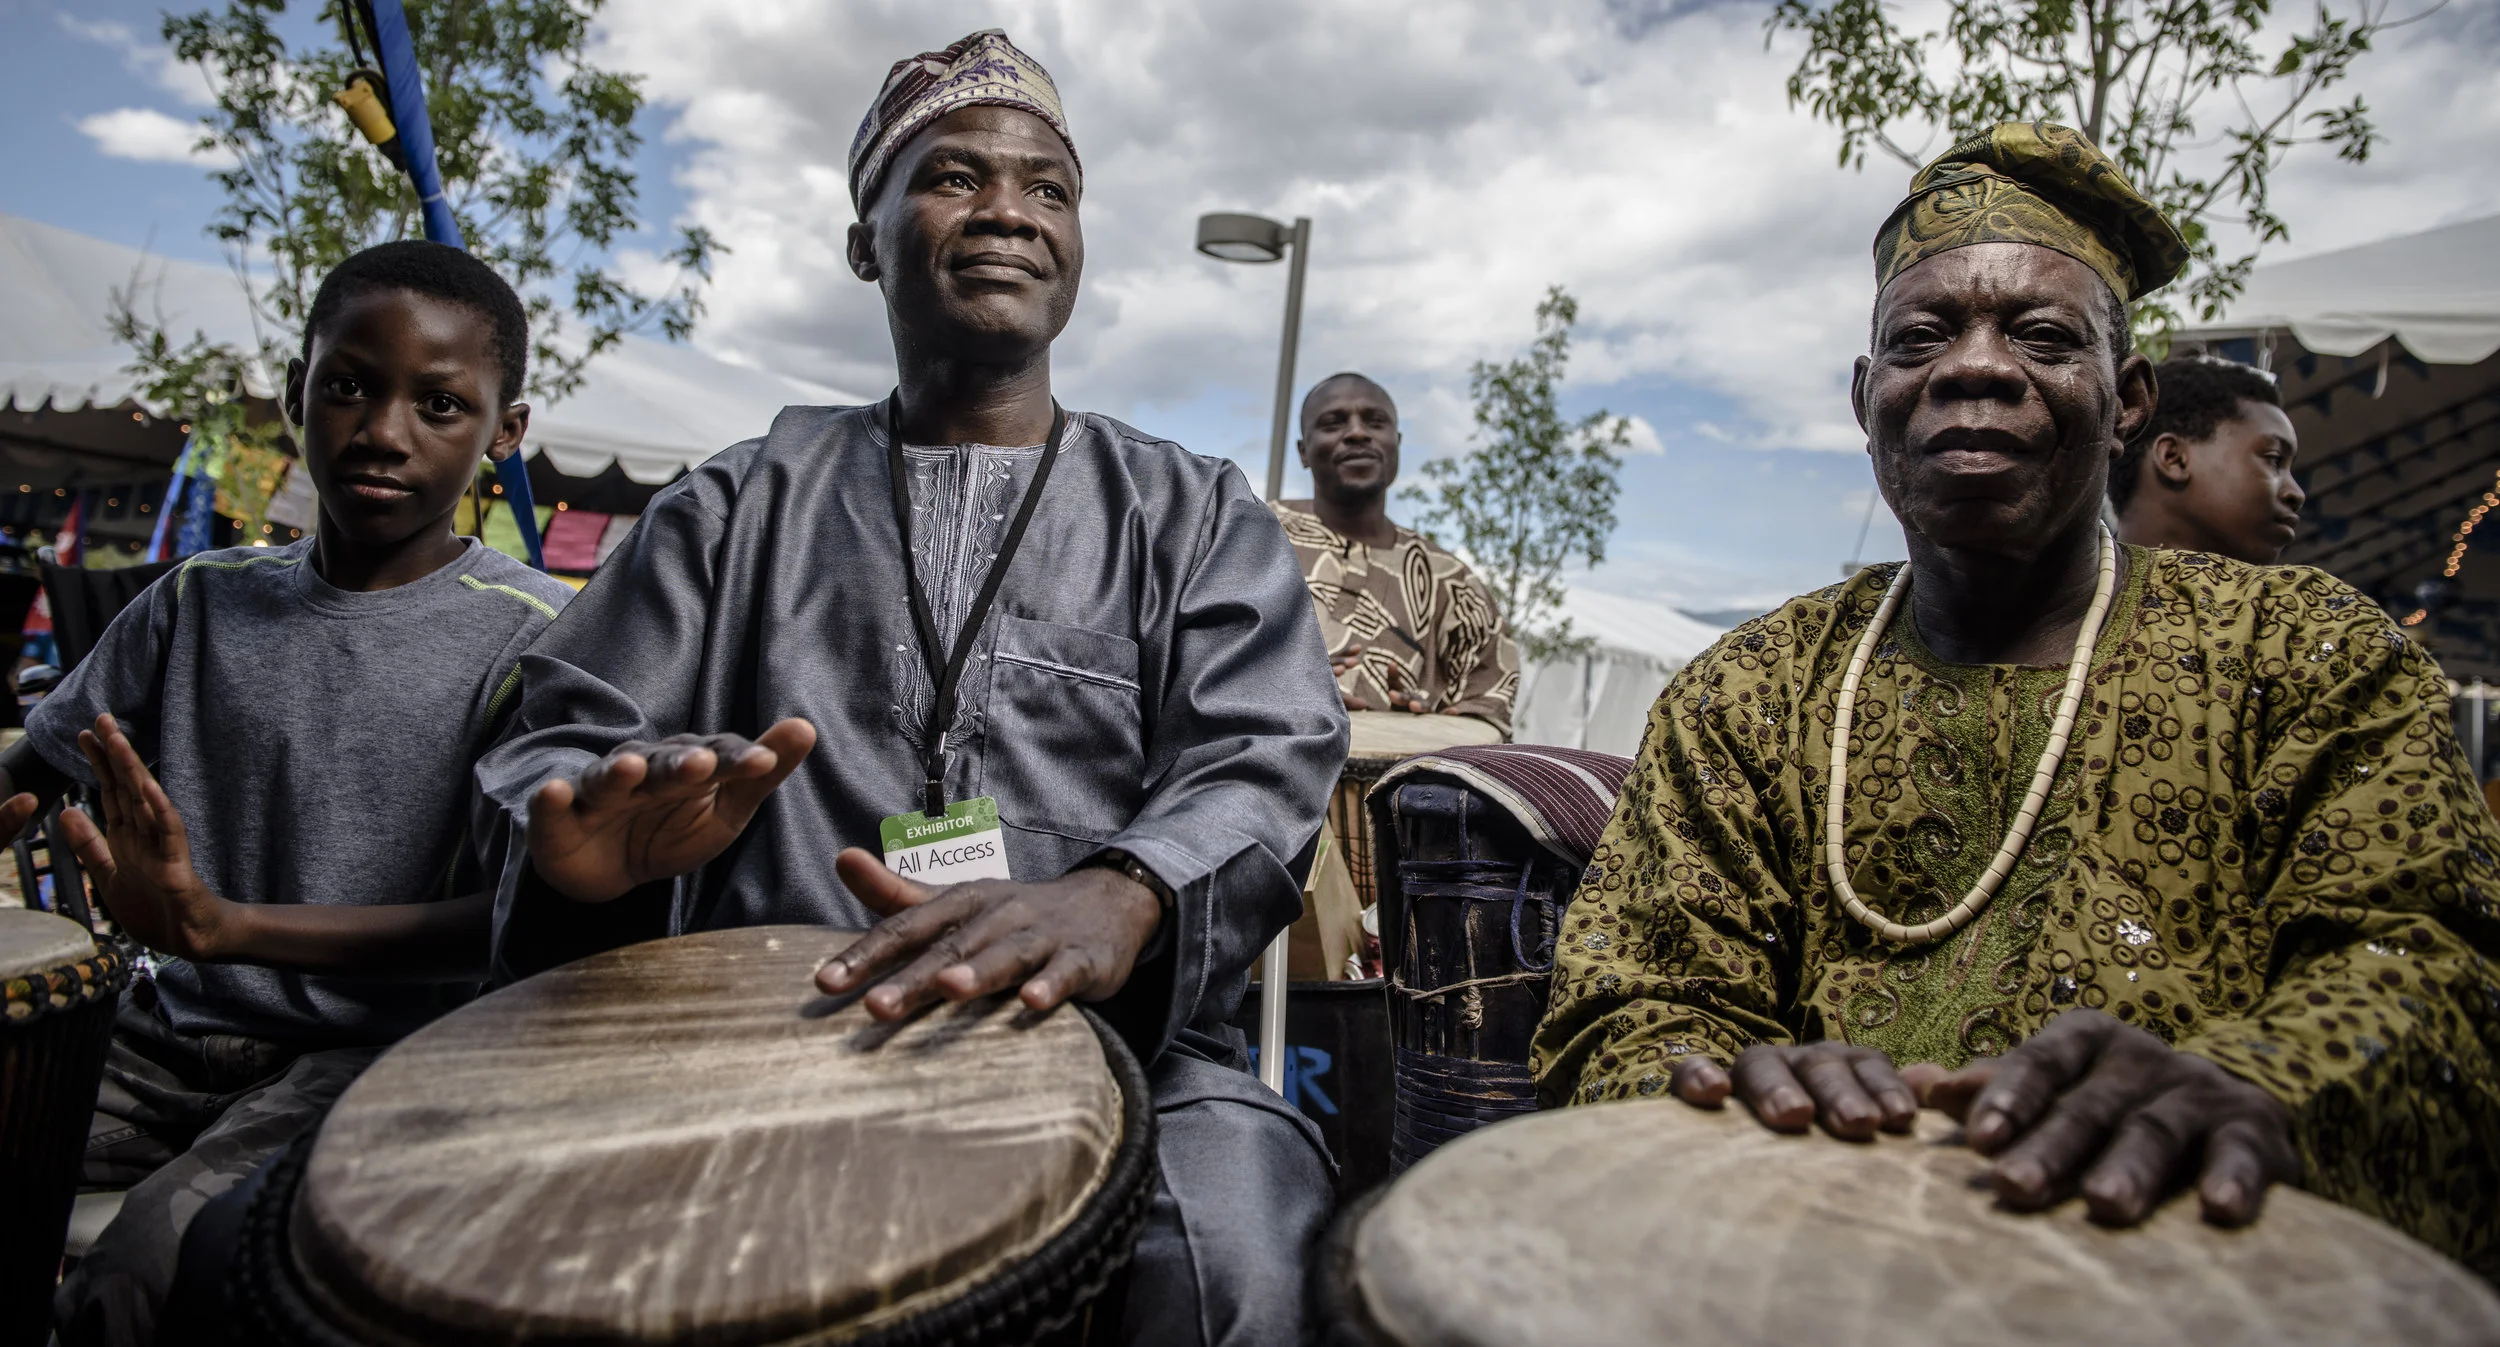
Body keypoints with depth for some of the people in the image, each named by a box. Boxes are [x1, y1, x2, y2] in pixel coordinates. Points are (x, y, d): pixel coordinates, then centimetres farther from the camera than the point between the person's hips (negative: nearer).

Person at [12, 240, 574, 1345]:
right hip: (171, 1033, 5)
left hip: (379, 1048, -4)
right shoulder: (204, 600, 7)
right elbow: (29, 779, 14)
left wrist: (225, 926, -26)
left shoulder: (527, 635, -9)